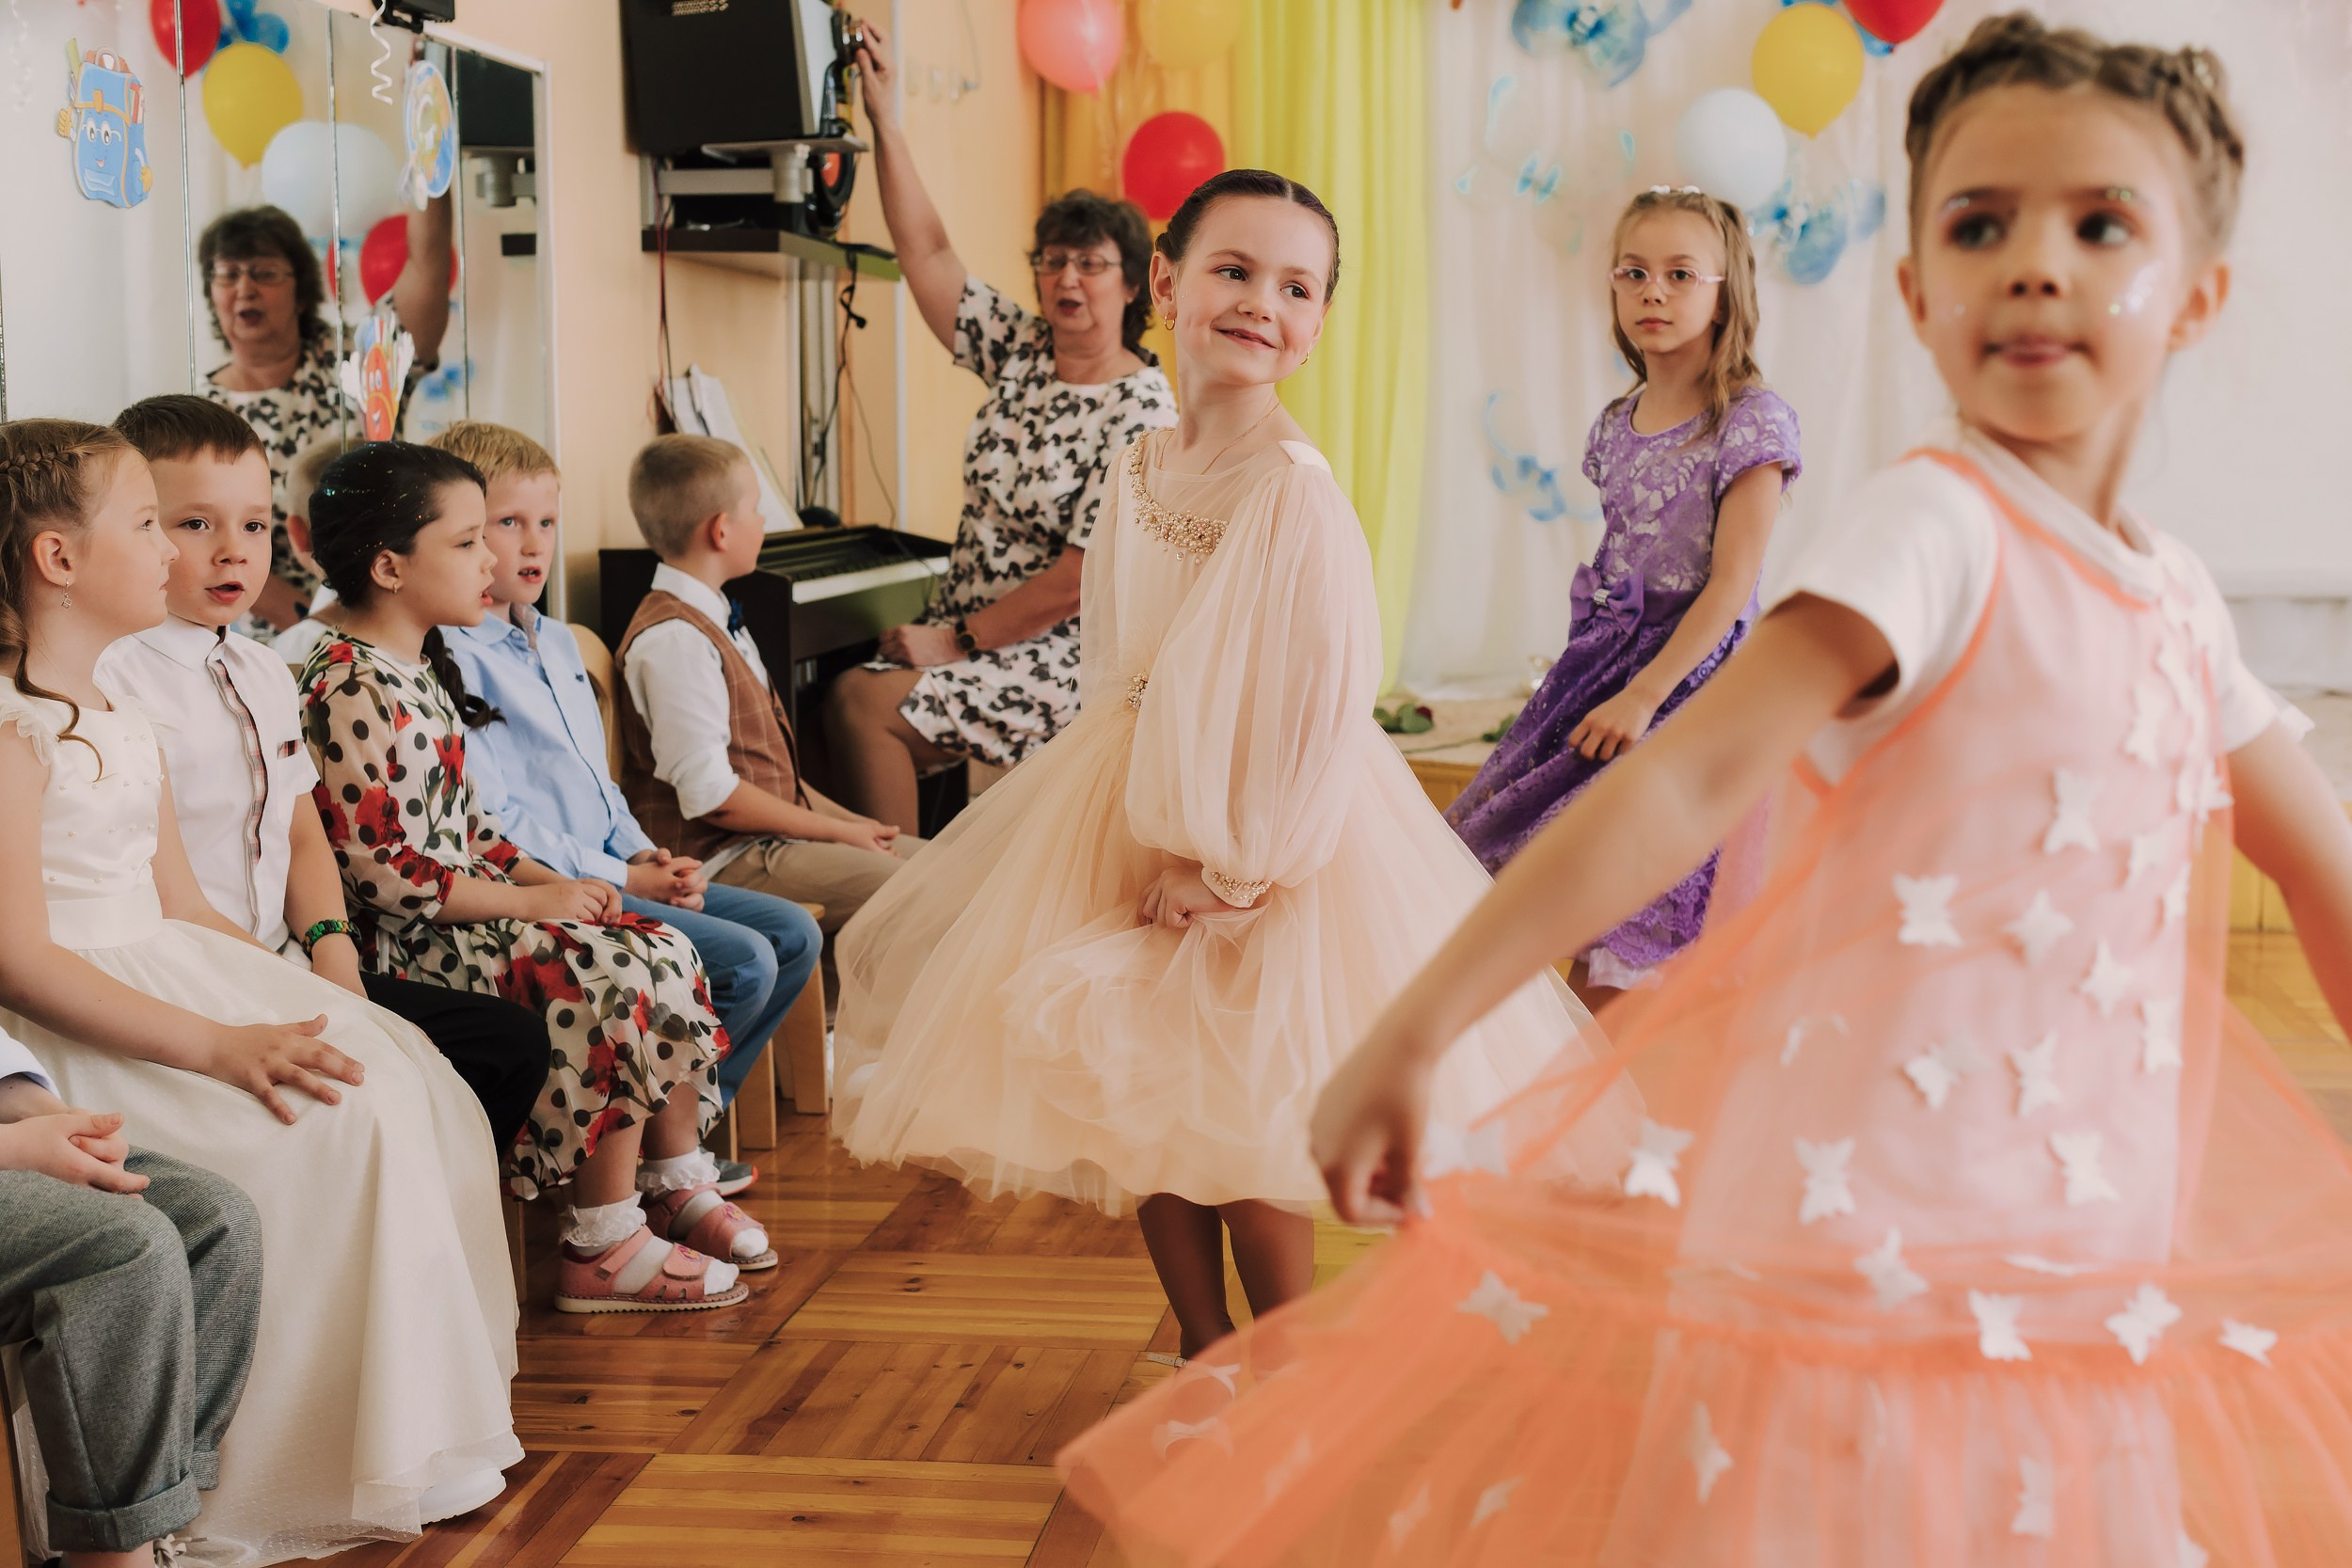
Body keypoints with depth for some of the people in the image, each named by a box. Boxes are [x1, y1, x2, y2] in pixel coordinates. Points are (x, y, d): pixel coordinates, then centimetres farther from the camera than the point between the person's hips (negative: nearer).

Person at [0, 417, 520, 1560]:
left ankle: (404, 1432, 3)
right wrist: (217, 1045, -27)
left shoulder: (128, 724, 16)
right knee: (321, 1129, -25)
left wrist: (296, 997, 7)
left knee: (413, 1084, -3)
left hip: (168, 978, 10)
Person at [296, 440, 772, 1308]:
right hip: (408, 944, -10)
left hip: (469, 908, 10)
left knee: (667, 954, 1)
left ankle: (676, 1183, 14)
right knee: (613, 983, -23)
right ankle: (603, 1249, -15)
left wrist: (546, 880, 5)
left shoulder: (420, 670, 15)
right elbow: (380, 871, -22)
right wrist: (525, 901, -17)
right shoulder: (351, 691, -17)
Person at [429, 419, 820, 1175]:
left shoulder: (558, 643, 19)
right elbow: (491, 818, -17)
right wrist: (621, 879, -16)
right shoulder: (450, 659, -13)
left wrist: (648, 855, 4)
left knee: (794, 933, 3)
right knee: (743, 961, -21)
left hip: (613, 868, 10)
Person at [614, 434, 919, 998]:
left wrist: (850, 820, 6)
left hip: (773, 830, 11)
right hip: (726, 859, -11)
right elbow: (711, 795, -22)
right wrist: (837, 831, -15)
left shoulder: (715, 620, 17)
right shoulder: (673, 639, -17)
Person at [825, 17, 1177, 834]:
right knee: (842, 696, -19)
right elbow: (929, 255, 8)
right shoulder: (1022, 351, 9)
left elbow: (1082, 579, -17)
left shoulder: (1143, 410, -12)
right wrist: (884, 119, 2)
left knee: (865, 705, -25)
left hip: (1061, 660, -7)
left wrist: (960, 642, -14)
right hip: (965, 629, 7)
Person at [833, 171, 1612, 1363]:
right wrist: (1140, 838, 0)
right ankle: (1206, 1362, 29)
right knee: (1143, 1114, 12)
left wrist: (1239, 863, -16)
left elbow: (1323, 702, -19)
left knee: (1243, 1128, -1)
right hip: (1141, 817, 7)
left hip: (1268, 830, -7)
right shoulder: (1139, 473, 3)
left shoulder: (1295, 491, -18)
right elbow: (1115, 675, 9)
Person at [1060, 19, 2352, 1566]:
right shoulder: (1935, 527, -13)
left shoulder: (2176, 595, 8)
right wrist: (1413, 1031, -26)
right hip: (1885, 1230, -7)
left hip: (2098, 1259, 7)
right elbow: (1686, 782, -21)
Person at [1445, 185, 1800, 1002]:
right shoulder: (1614, 425, 10)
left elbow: (1730, 587, -15)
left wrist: (1642, 696, -18)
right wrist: (1593, 672, 12)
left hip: (1693, 670, -7)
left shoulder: (1751, 423, -11)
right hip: (1604, 653, 7)